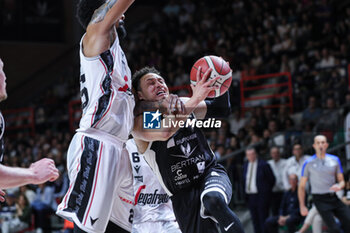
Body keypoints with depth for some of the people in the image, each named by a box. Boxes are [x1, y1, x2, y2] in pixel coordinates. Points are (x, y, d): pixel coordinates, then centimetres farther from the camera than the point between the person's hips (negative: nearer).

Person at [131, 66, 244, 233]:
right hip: (183, 194, -1)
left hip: (211, 172, 1)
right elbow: (164, 132, -31)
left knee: (213, 200, -34)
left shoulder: (182, 104, 8)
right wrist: (195, 99, -31)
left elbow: (222, 110, 19)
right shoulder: (140, 122, -7)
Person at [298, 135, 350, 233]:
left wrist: (339, 186, -11)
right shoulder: (309, 163, -1)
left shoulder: (335, 160, 7)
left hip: (334, 198, 4)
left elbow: (342, 181, 14)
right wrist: (302, 206, 0)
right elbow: (301, 186, 5)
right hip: (320, 199, -4)